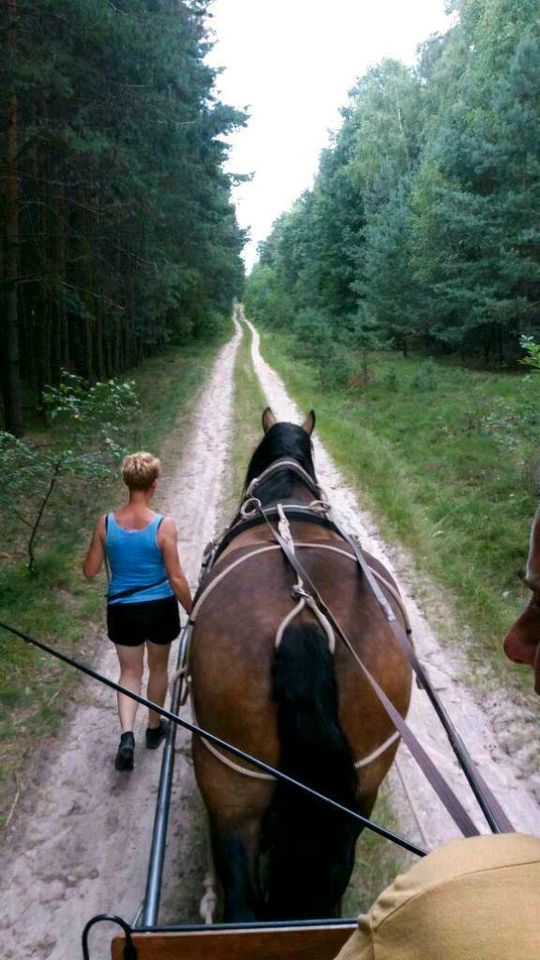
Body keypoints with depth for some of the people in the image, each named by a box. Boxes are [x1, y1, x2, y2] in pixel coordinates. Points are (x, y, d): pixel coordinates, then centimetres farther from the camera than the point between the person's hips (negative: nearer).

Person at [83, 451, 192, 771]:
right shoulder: (164, 525, -20)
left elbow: (90, 571, -3)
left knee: (130, 672, 18)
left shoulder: (106, 523, -12)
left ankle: (127, 734, 0)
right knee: (158, 667, 22)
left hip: (122, 610, 2)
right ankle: (155, 728, 40)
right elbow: (176, 579, -16)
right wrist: (193, 612, -2)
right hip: (160, 609, -2)